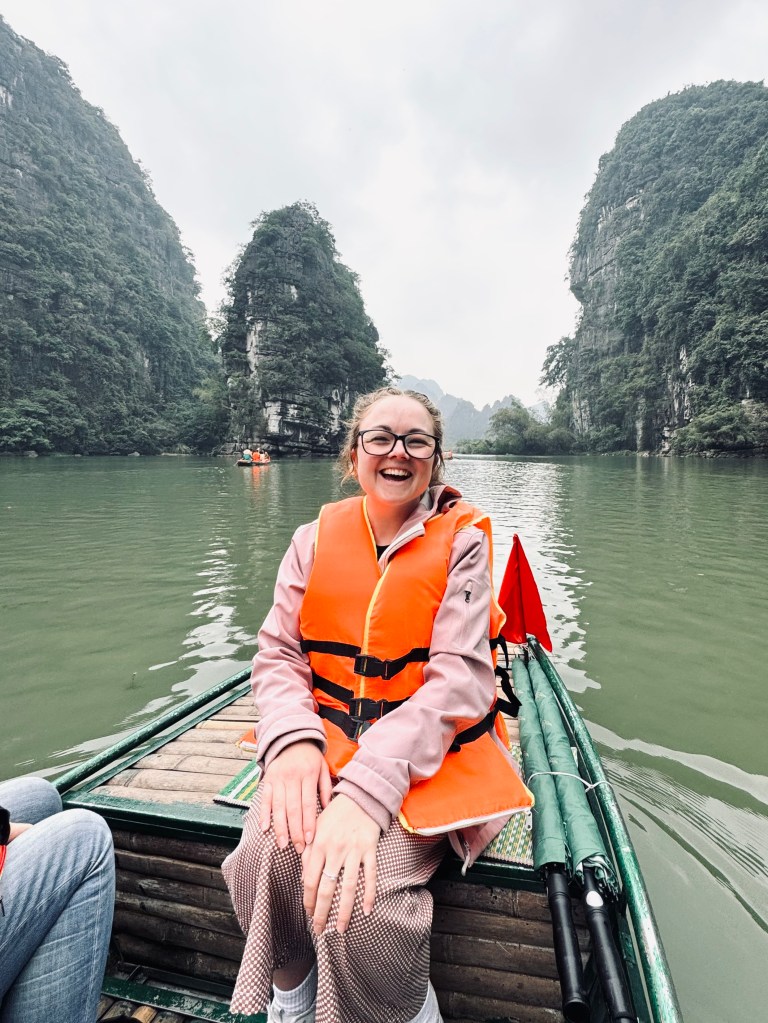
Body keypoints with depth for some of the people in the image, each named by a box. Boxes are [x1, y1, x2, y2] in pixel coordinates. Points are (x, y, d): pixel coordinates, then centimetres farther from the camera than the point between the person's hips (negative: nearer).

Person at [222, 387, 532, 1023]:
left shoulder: (460, 539, -6)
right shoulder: (317, 538, 3)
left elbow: (458, 680, -16)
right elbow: (278, 654, 0)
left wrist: (367, 788, -27)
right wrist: (292, 741, -21)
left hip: (432, 747, -2)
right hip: (329, 737, 3)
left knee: (357, 892, -26)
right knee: (266, 856, -23)